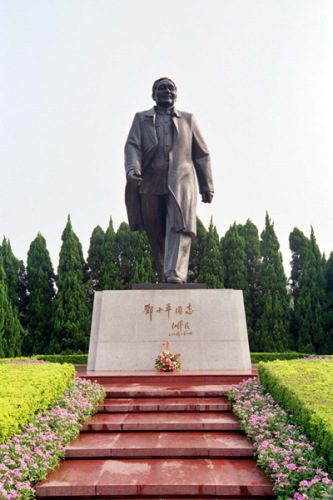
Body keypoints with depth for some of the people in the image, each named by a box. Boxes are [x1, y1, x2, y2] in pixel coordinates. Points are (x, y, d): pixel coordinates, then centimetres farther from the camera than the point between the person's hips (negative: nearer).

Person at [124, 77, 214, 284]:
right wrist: (132, 168, -18)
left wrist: (207, 186, 16)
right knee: (156, 234, 3)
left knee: (181, 227, -19)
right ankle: (162, 278, 15)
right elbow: (132, 146, 4)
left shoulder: (188, 119, 22)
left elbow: (201, 154, 20)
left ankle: (176, 275, -25)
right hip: (151, 183, 1)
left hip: (181, 181, 0)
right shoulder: (141, 119, 19)